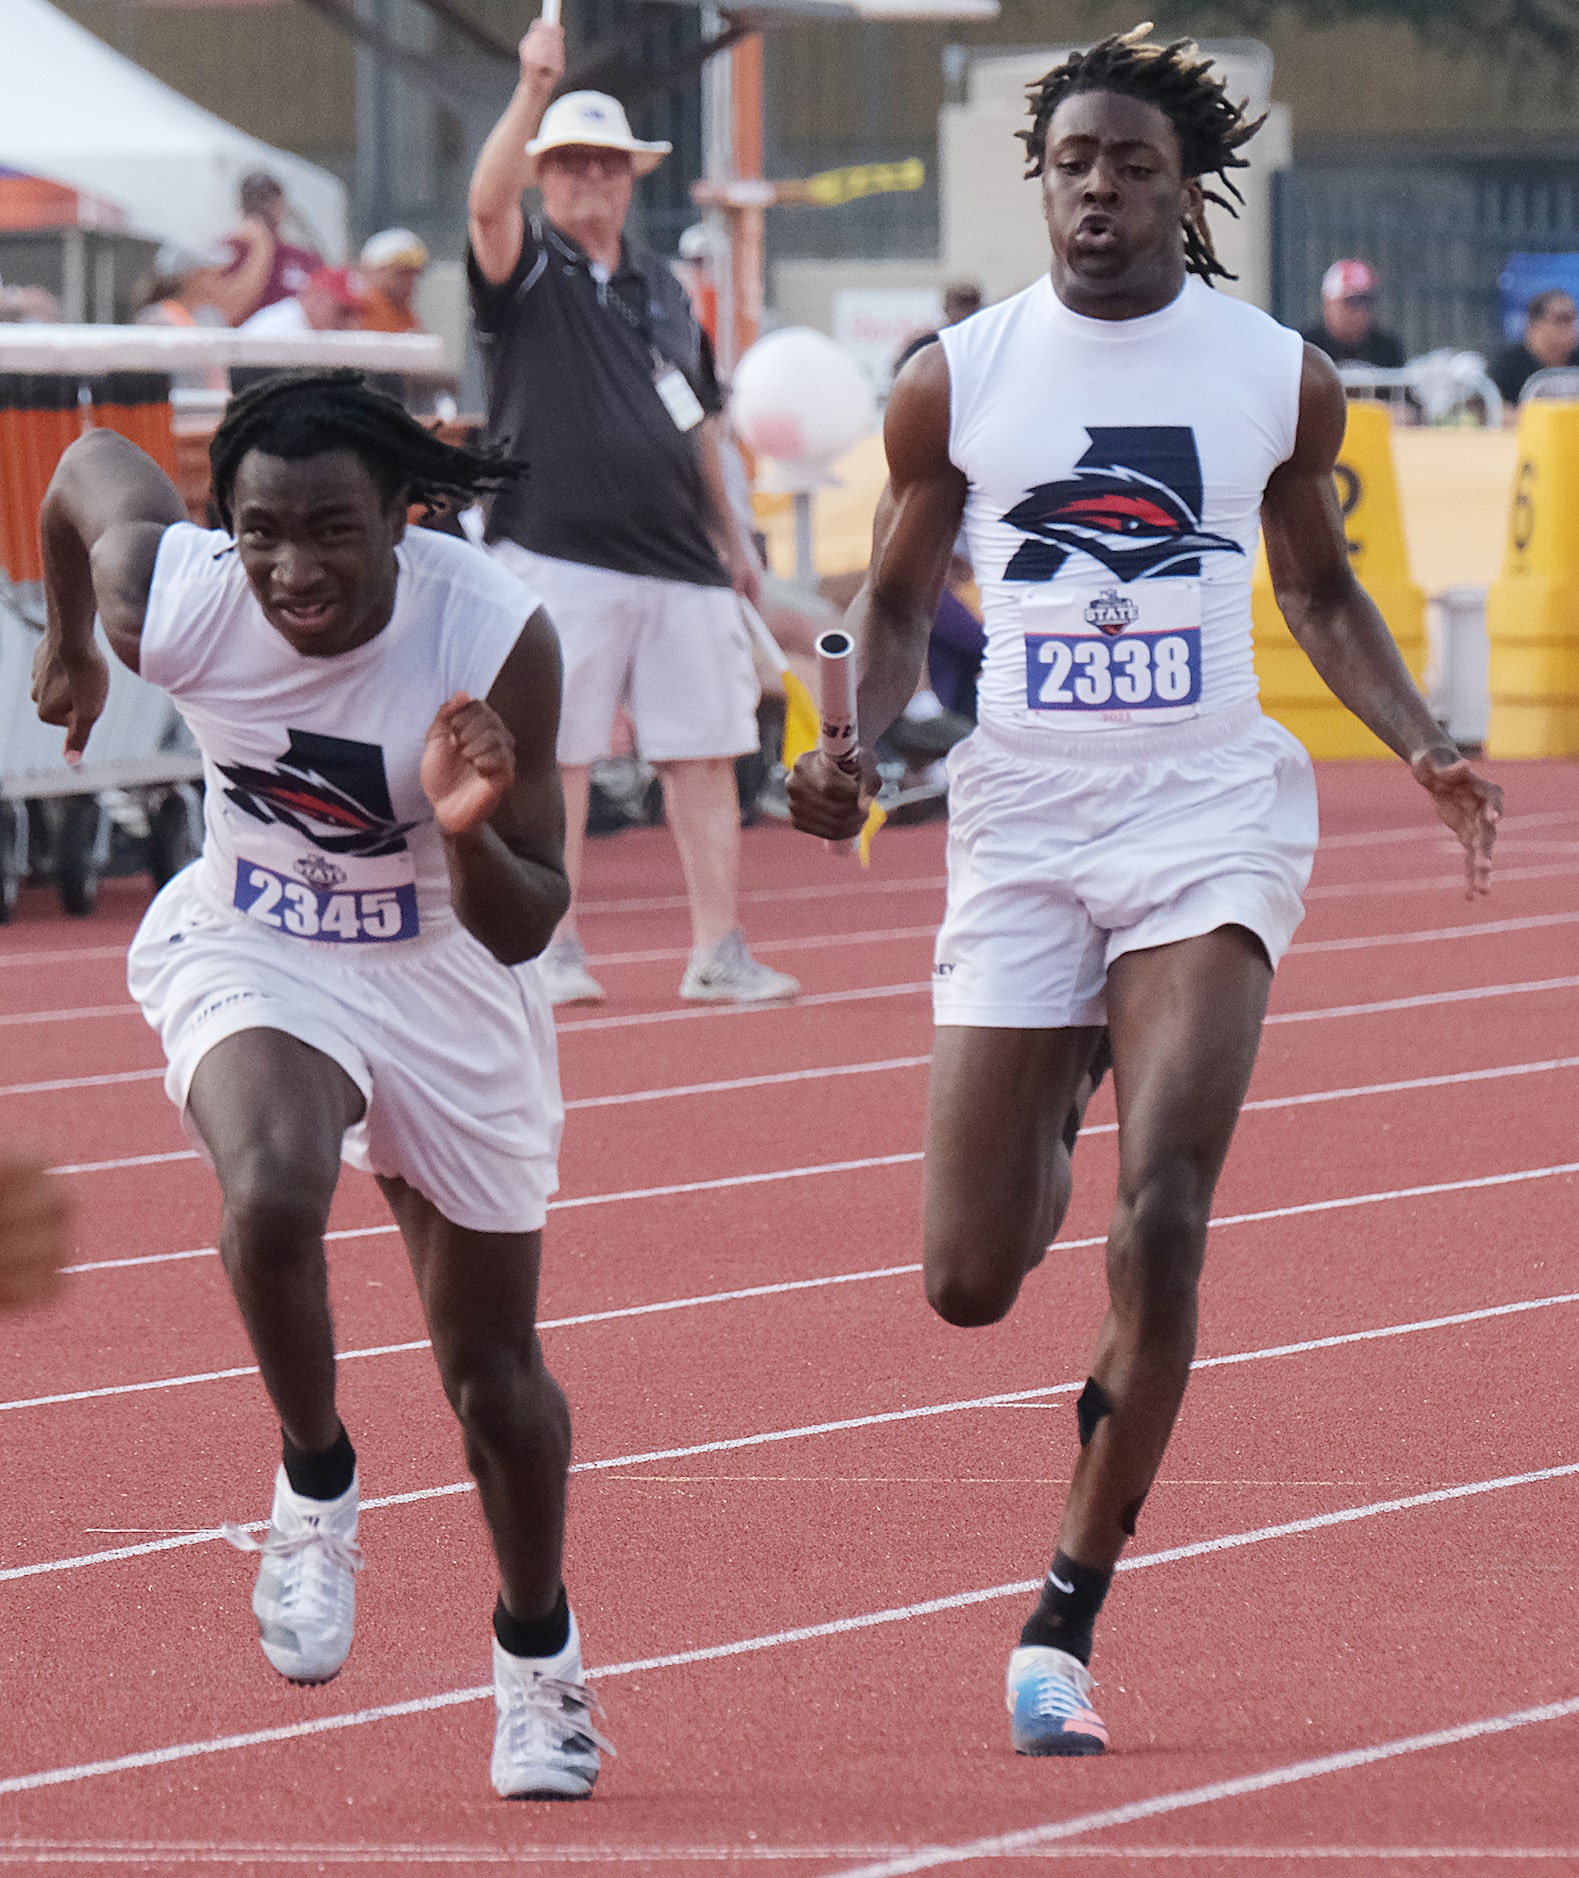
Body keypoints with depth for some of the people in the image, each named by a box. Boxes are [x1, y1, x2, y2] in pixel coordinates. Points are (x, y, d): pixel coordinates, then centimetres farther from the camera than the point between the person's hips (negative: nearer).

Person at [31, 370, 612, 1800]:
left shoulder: (496, 638, -28)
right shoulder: (172, 603, -25)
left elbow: (522, 930, -21)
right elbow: (91, 465, 0)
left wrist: (470, 830, -43)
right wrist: (69, 647, 17)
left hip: (444, 976, 0)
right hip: (248, 952, 0)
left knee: (493, 1370, 11)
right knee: (272, 1198, -33)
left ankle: (538, 1654, 37)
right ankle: (316, 1488, -5)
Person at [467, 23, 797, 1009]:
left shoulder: (663, 288, 19)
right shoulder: (526, 270, 2)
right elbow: (487, 201, -21)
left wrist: (732, 536, 22)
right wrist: (533, 93, -32)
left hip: (681, 562, 5)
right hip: (560, 556, -5)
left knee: (705, 752, 1)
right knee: (555, 753, -3)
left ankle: (720, 952, 3)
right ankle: (553, 948, 3)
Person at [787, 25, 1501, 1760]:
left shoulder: (1281, 378, 3)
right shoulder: (956, 379, 1)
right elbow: (896, 601, 12)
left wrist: (1418, 743, 1)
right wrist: (855, 747, -7)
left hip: (1207, 814, -1)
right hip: (1019, 821, 1)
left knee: (1161, 1214, -18)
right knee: (968, 1284, 1)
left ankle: (1067, 1617, -7)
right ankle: (1061, 1101, 40)